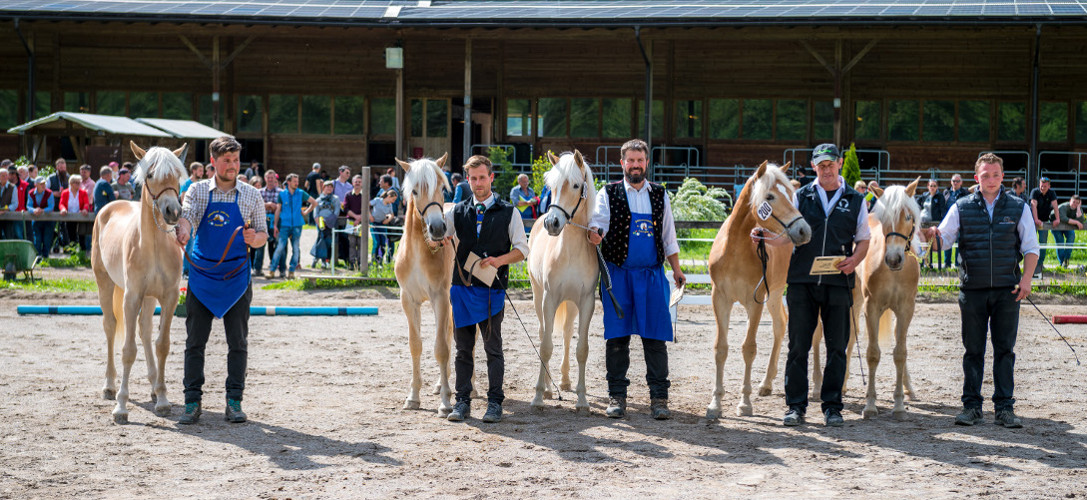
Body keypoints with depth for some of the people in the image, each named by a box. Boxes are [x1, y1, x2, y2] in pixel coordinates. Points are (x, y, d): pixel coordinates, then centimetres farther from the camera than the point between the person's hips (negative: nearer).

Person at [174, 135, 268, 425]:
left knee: (238, 343, 3)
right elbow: (186, 214, -16)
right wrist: (182, 229, -39)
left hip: (237, 277, 0)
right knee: (195, 341, 2)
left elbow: (263, 236, 5)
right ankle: (192, 402, 8)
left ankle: (234, 402, 10)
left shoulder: (250, 195, 3)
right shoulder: (198, 191, 2)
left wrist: (254, 238, -18)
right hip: (201, 274, 0)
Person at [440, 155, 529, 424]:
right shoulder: (457, 212, 9)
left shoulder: (508, 213, 2)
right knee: (463, 348, 7)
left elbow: (522, 249, 3)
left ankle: (495, 402, 7)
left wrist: (500, 260, -14)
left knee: (493, 348, 0)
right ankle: (462, 401, 13)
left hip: (492, 288, -3)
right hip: (462, 286, 3)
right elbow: (434, 240, 7)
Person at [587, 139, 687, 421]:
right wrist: (594, 234, -34)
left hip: (652, 273, 2)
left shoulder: (660, 195, 14)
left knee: (656, 336, -1)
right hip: (618, 272, -2)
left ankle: (659, 397, 4)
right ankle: (616, 396, 9)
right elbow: (598, 220, -11)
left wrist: (676, 269, 12)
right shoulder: (608, 194, 5)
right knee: (617, 336, 1)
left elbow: (669, 236, 17)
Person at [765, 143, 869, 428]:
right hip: (802, 280, 0)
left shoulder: (856, 201, 9)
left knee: (837, 347, 3)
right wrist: (764, 237, -14)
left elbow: (864, 240, 11)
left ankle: (832, 407, 12)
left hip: (838, 283, 0)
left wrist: (854, 260, -9)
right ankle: (796, 406, 8)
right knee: (798, 346, 1)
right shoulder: (801, 197, 8)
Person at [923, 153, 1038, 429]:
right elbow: (943, 238, -1)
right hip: (972, 289, 0)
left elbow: (1031, 248, 6)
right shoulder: (961, 208, 5)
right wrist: (932, 233, -23)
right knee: (973, 349, 5)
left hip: (1006, 290, 0)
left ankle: (1005, 408, 8)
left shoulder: (1019, 208, 5)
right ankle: (971, 405, 13)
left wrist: (1026, 278, -6)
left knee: (1004, 349, 2)